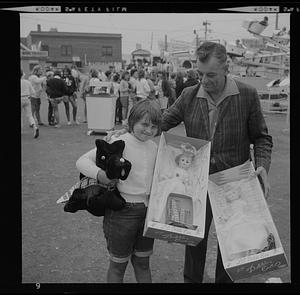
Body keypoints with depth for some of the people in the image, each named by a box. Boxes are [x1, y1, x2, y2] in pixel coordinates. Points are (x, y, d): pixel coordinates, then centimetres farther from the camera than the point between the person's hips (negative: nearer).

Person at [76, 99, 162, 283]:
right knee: (118, 265, 13)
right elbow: (82, 161, -17)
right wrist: (99, 174, -33)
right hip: (123, 211, -5)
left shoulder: (154, 147, 5)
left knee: (143, 263, 21)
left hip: (148, 210, 5)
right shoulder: (119, 143, -14)